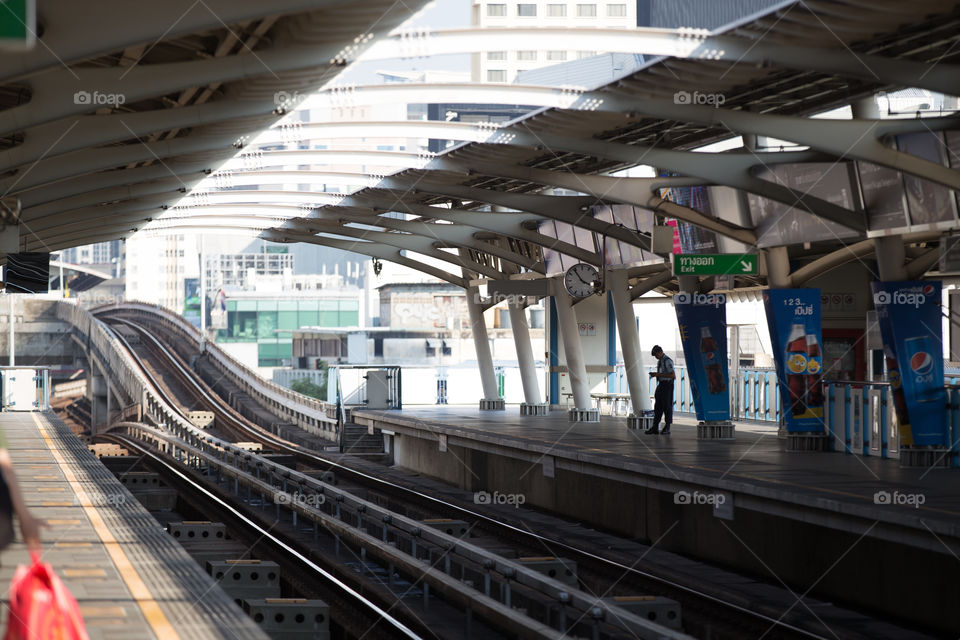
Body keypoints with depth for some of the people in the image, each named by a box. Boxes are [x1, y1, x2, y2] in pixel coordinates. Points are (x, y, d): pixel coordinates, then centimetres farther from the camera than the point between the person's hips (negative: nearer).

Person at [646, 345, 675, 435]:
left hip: (667, 385, -9)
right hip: (661, 384, 9)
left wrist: (659, 374, -22)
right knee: (657, 406, 9)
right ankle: (655, 427, 12)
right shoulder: (660, 361, 13)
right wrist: (655, 374, 5)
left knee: (667, 406, -2)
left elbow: (673, 375, -22)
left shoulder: (667, 361, -15)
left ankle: (667, 427, 7)